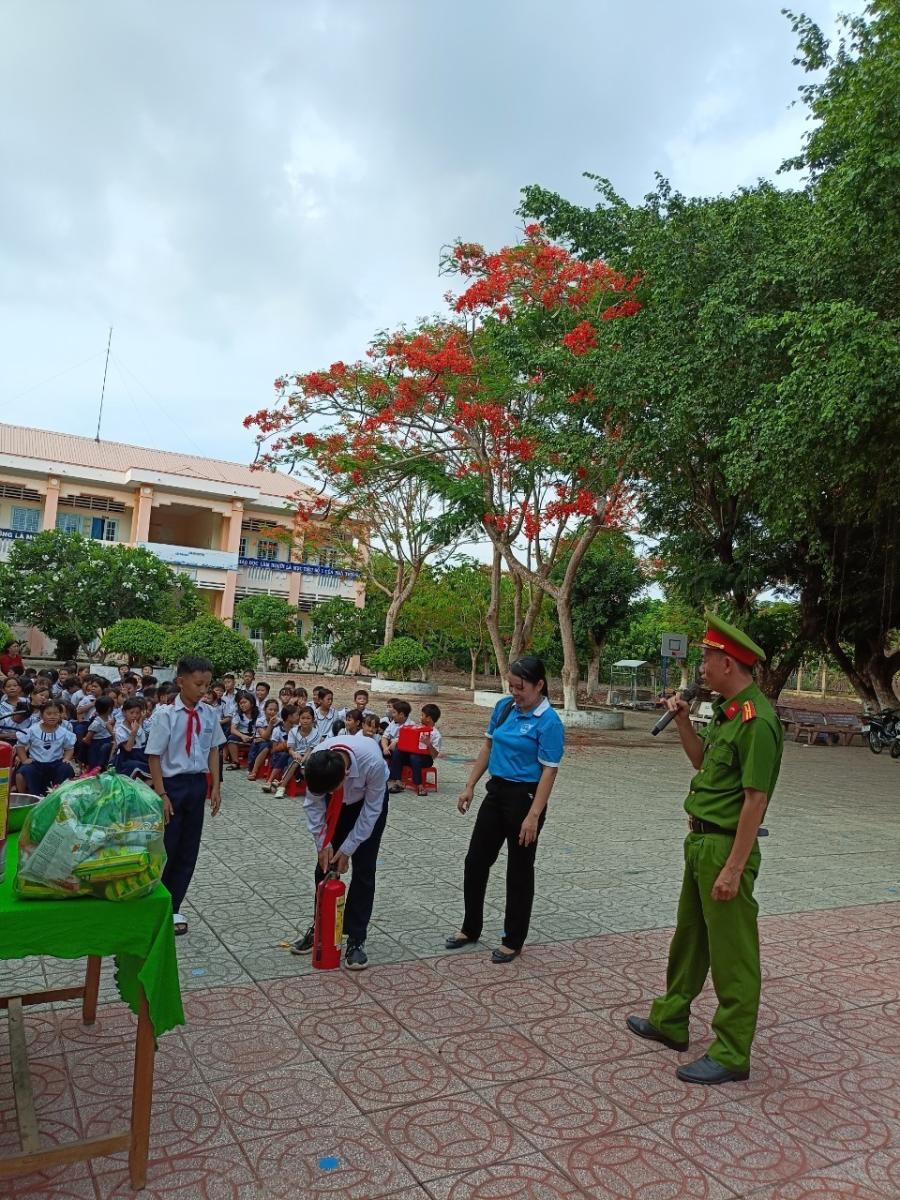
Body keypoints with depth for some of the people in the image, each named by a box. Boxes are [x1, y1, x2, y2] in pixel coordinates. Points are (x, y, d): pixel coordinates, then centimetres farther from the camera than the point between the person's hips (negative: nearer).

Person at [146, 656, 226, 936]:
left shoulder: (208, 715, -1)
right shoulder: (166, 715, -13)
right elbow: (155, 757, -11)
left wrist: (215, 787, 6)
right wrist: (161, 795, -13)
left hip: (197, 784, 5)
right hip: (173, 783, -4)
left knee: (189, 850, 11)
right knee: (166, 849, 3)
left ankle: (173, 908, 26)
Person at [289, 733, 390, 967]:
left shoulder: (373, 762, -43)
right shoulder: (316, 763, -34)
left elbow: (371, 810, -26)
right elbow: (313, 804, -15)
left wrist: (347, 849, -21)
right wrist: (323, 844, -18)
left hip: (369, 801, -3)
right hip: (337, 803, 3)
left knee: (364, 870, -6)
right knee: (325, 865, 5)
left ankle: (356, 940, 4)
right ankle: (319, 928, 23)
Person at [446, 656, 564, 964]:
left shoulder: (549, 722, -17)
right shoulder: (503, 706, 2)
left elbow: (549, 771, -18)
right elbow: (488, 747, 11)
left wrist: (533, 816, -21)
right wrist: (470, 786, 10)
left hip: (525, 797, -7)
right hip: (496, 791, 7)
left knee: (519, 870, 6)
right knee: (476, 860, 12)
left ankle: (513, 941, 22)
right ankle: (471, 928, 30)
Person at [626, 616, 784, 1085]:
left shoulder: (756, 719, -21)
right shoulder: (728, 711, 9)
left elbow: (755, 799, -23)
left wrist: (733, 869, -23)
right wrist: (683, 721, 7)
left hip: (726, 847, -10)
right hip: (701, 840, 10)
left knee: (732, 954, 3)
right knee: (689, 937, 21)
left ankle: (732, 1055, 18)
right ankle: (670, 1021, 37)